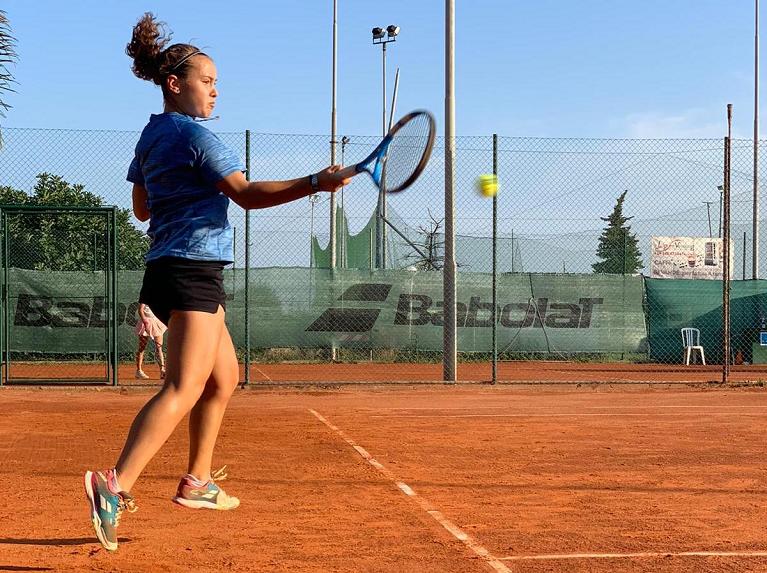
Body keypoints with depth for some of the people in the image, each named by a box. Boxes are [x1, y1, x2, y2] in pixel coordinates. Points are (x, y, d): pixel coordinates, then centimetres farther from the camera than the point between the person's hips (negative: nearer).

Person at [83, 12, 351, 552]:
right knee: (184, 389, -17)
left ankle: (197, 482, 24)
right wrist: (316, 182, -22)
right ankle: (115, 485, -29)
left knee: (224, 379, 19)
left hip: (171, 266, 10)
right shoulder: (194, 135, -11)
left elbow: (142, 208, 23)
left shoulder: (152, 135, 16)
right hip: (193, 269, -10)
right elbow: (247, 193, -18)